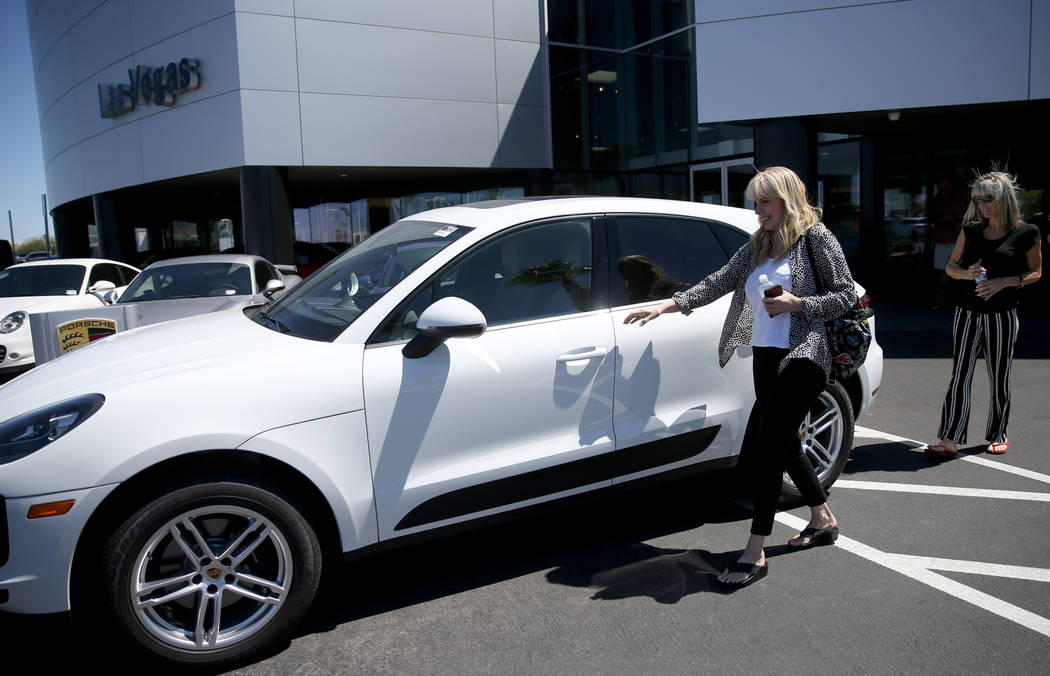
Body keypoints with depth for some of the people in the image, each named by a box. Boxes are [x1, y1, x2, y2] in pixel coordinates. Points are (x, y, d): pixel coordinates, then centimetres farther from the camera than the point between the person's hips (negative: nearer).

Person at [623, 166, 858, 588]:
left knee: (765, 446, -14)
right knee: (783, 444, 13)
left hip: (802, 358, -7)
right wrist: (667, 306, 4)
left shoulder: (816, 237, -2)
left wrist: (795, 304, -15)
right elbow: (718, 283, 12)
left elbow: (846, 294, -3)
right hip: (766, 357, 7)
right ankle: (823, 521, 36)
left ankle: (755, 553, -8)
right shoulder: (757, 245, 16)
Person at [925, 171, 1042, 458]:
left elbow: (1035, 272, 4)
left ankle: (998, 436, 24)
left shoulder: (1025, 232, -2)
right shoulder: (971, 229, 8)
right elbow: (951, 266, 13)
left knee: (999, 378, 7)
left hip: (1001, 314, -2)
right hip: (968, 312, 3)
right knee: (959, 376, -3)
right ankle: (950, 440, -4)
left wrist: (1004, 282, -13)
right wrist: (968, 273, -9)